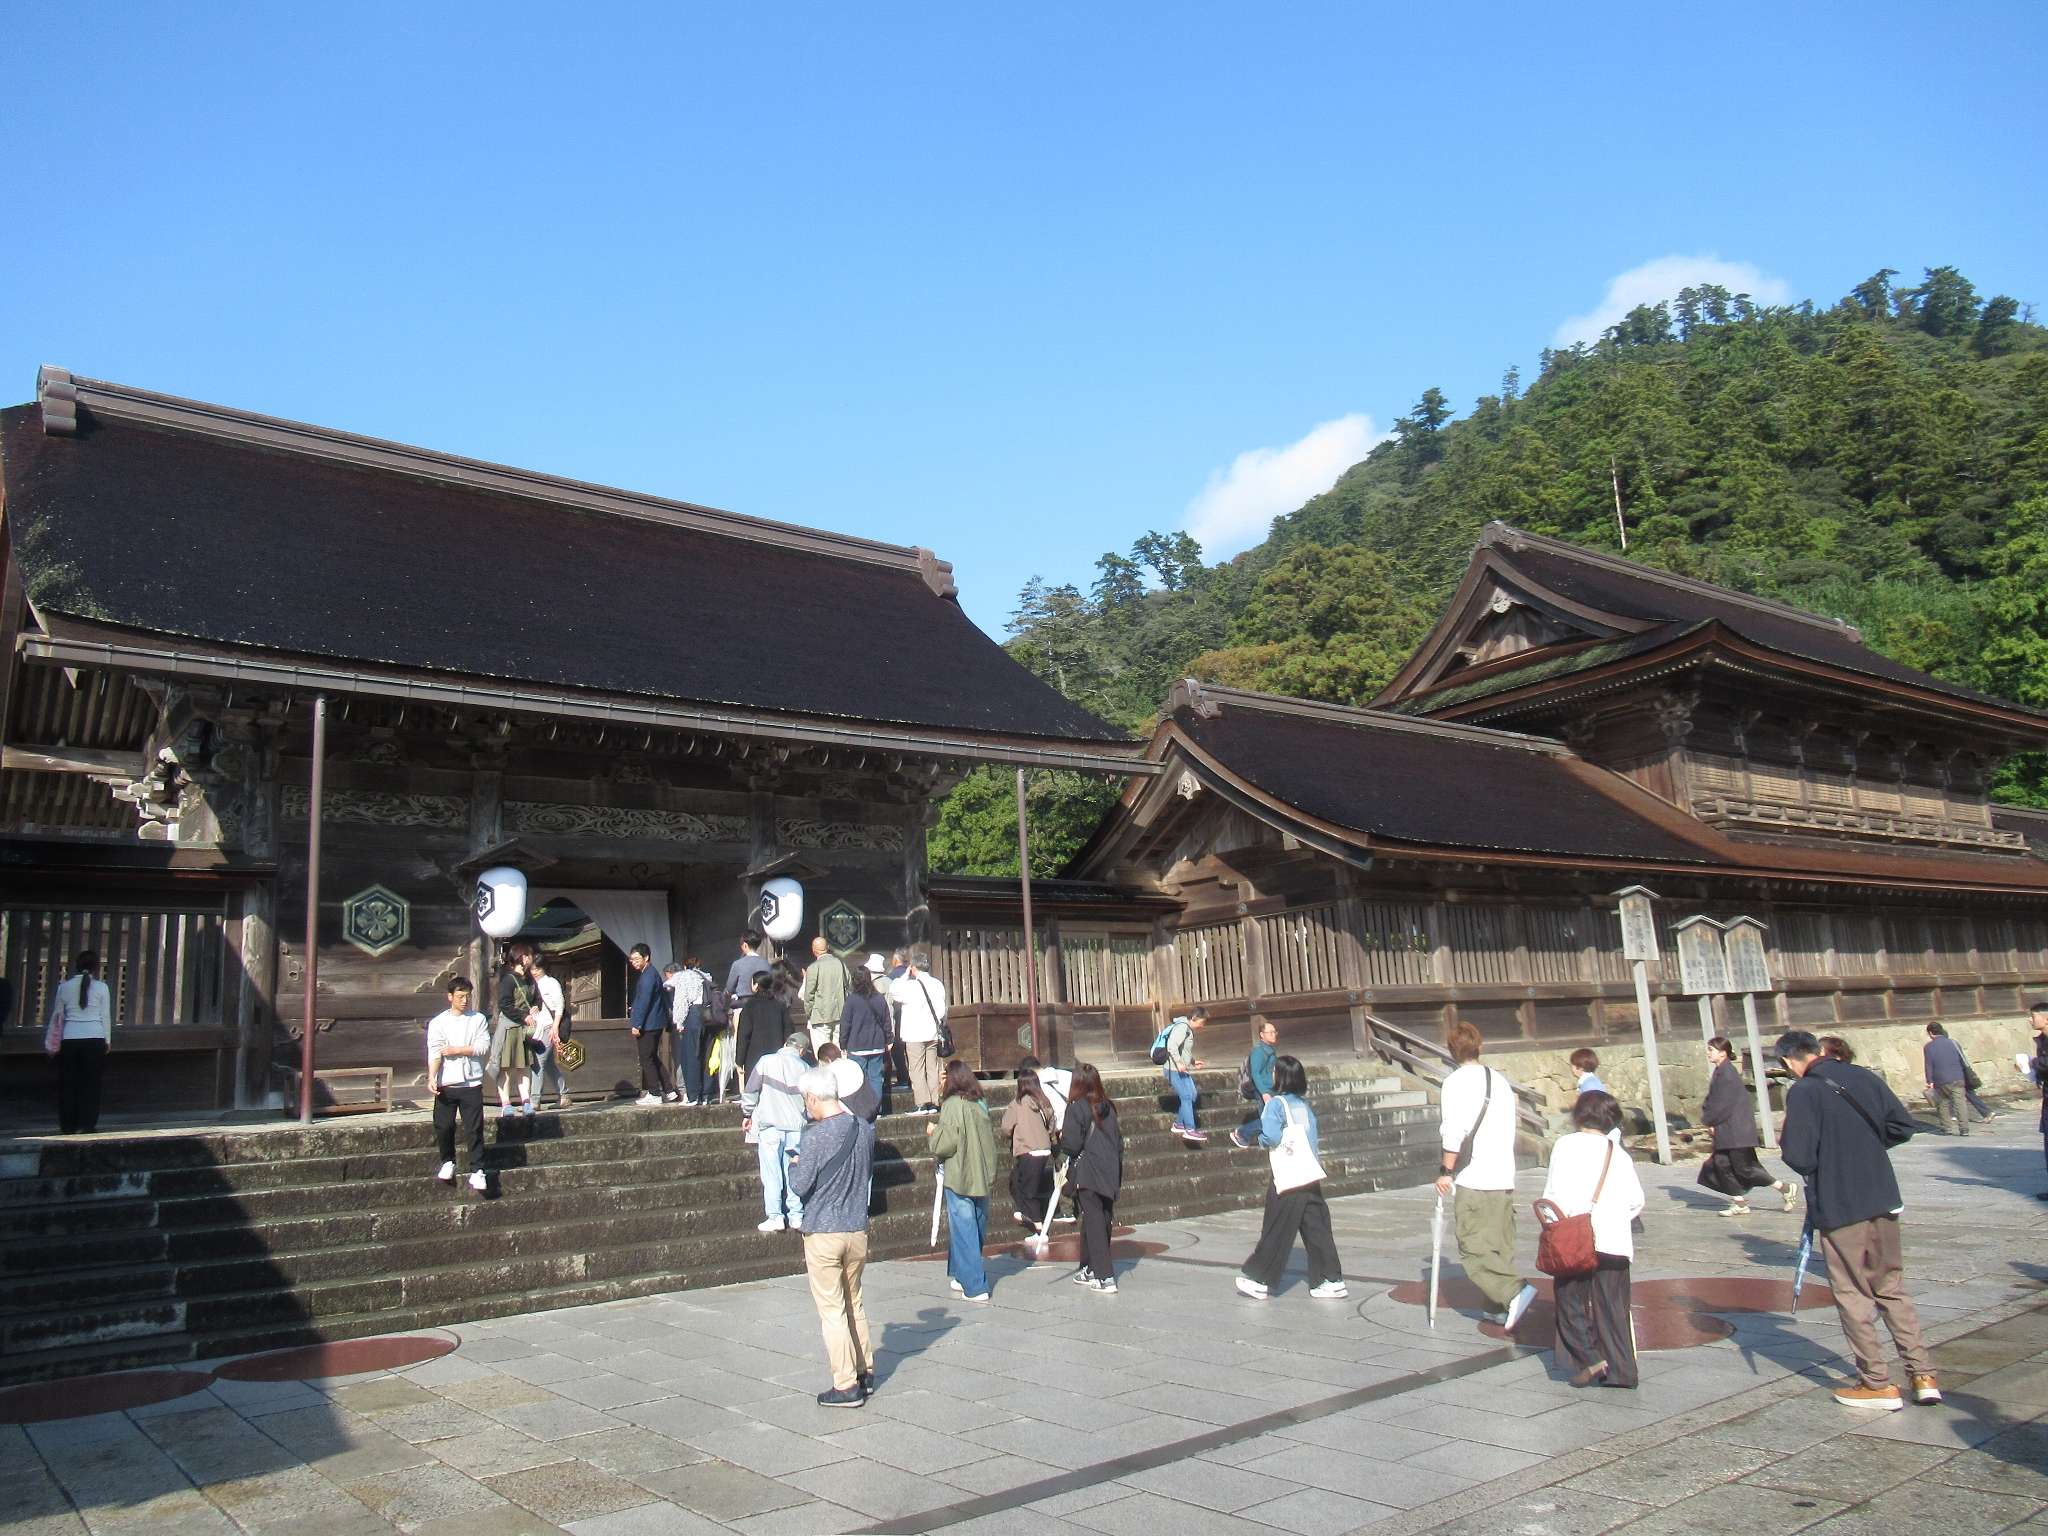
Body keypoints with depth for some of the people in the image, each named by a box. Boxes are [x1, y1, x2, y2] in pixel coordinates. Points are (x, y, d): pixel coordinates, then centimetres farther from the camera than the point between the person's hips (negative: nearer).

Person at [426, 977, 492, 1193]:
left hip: (471, 1083, 0)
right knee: (443, 1127, 2)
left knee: (474, 1129, -2)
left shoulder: (478, 1019, 5)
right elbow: (434, 1052, -9)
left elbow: (483, 1047, -4)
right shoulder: (438, 1022, 3)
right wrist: (431, 1078, -21)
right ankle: (448, 1163, 26)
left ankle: (477, 1171, 5)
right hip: (446, 1085, 0)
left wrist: (456, 1050, -9)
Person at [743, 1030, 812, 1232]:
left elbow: (751, 1090, -1)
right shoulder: (806, 1069, 2)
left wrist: (748, 1114, 11)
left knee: (771, 1173, 3)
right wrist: (807, 1121, 21)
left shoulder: (767, 1061, -3)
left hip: (770, 1126, -2)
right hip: (796, 1127, 2)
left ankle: (775, 1216, 1)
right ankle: (796, 1216, 10)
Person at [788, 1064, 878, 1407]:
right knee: (854, 1303, 20)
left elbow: (799, 1186, -15)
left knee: (831, 1309, 3)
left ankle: (846, 1386, 6)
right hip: (858, 1230, 6)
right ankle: (865, 1372, 27)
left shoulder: (815, 1136, -19)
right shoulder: (864, 1129, 0)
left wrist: (794, 1165, 4)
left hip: (823, 1234, -6)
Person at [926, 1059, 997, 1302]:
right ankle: (964, 1276, 29)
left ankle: (975, 1287, -2)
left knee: (963, 1230, -2)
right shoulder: (981, 1104, 6)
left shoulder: (952, 1105, -14)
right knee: (976, 1229, 16)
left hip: (959, 1178, -7)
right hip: (982, 1177, 7)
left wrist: (934, 1131, 1)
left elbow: (946, 1143, -17)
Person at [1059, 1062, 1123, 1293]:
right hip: (1110, 1174, 7)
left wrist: (1061, 1135, 5)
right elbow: (1119, 1140, 11)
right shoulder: (1108, 1107, 8)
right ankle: (1090, 1269, 29)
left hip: (1087, 1174, -7)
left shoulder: (1077, 1107, -11)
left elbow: (1071, 1144, -16)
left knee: (1094, 1224, -2)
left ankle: (1106, 1278, -4)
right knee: (1102, 1220, 16)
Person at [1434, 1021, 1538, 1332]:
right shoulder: (1500, 1081, 12)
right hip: (1504, 1178, 7)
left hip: (1473, 1180, -7)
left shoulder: (1456, 1081, -9)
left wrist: (1447, 1172, -6)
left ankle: (1515, 1292, -19)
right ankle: (1499, 1308, 15)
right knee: (1500, 1246, 13)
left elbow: (1454, 1132, -15)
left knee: (1474, 1249, -4)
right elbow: (1509, 1129, 15)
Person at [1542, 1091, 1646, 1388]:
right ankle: (1620, 1371, 9)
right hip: (1614, 1241, 3)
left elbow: (1553, 1192, -5)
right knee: (1612, 1305, 9)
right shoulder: (1619, 1155, 9)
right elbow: (1636, 1201, 8)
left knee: (1570, 1300, 8)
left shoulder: (1565, 1145, 0)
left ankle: (1588, 1358, -5)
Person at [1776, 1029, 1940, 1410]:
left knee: (1853, 1294, 7)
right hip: (1882, 1200, 6)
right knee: (1892, 1287, 17)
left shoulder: (1802, 1092, -14)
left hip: (1838, 1208, -6)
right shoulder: (1864, 1077, 3)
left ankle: (1877, 1383, 12)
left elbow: (1797, 1155, -19)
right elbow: (1902, 1126, 6)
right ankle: (1923, 1374, 16)